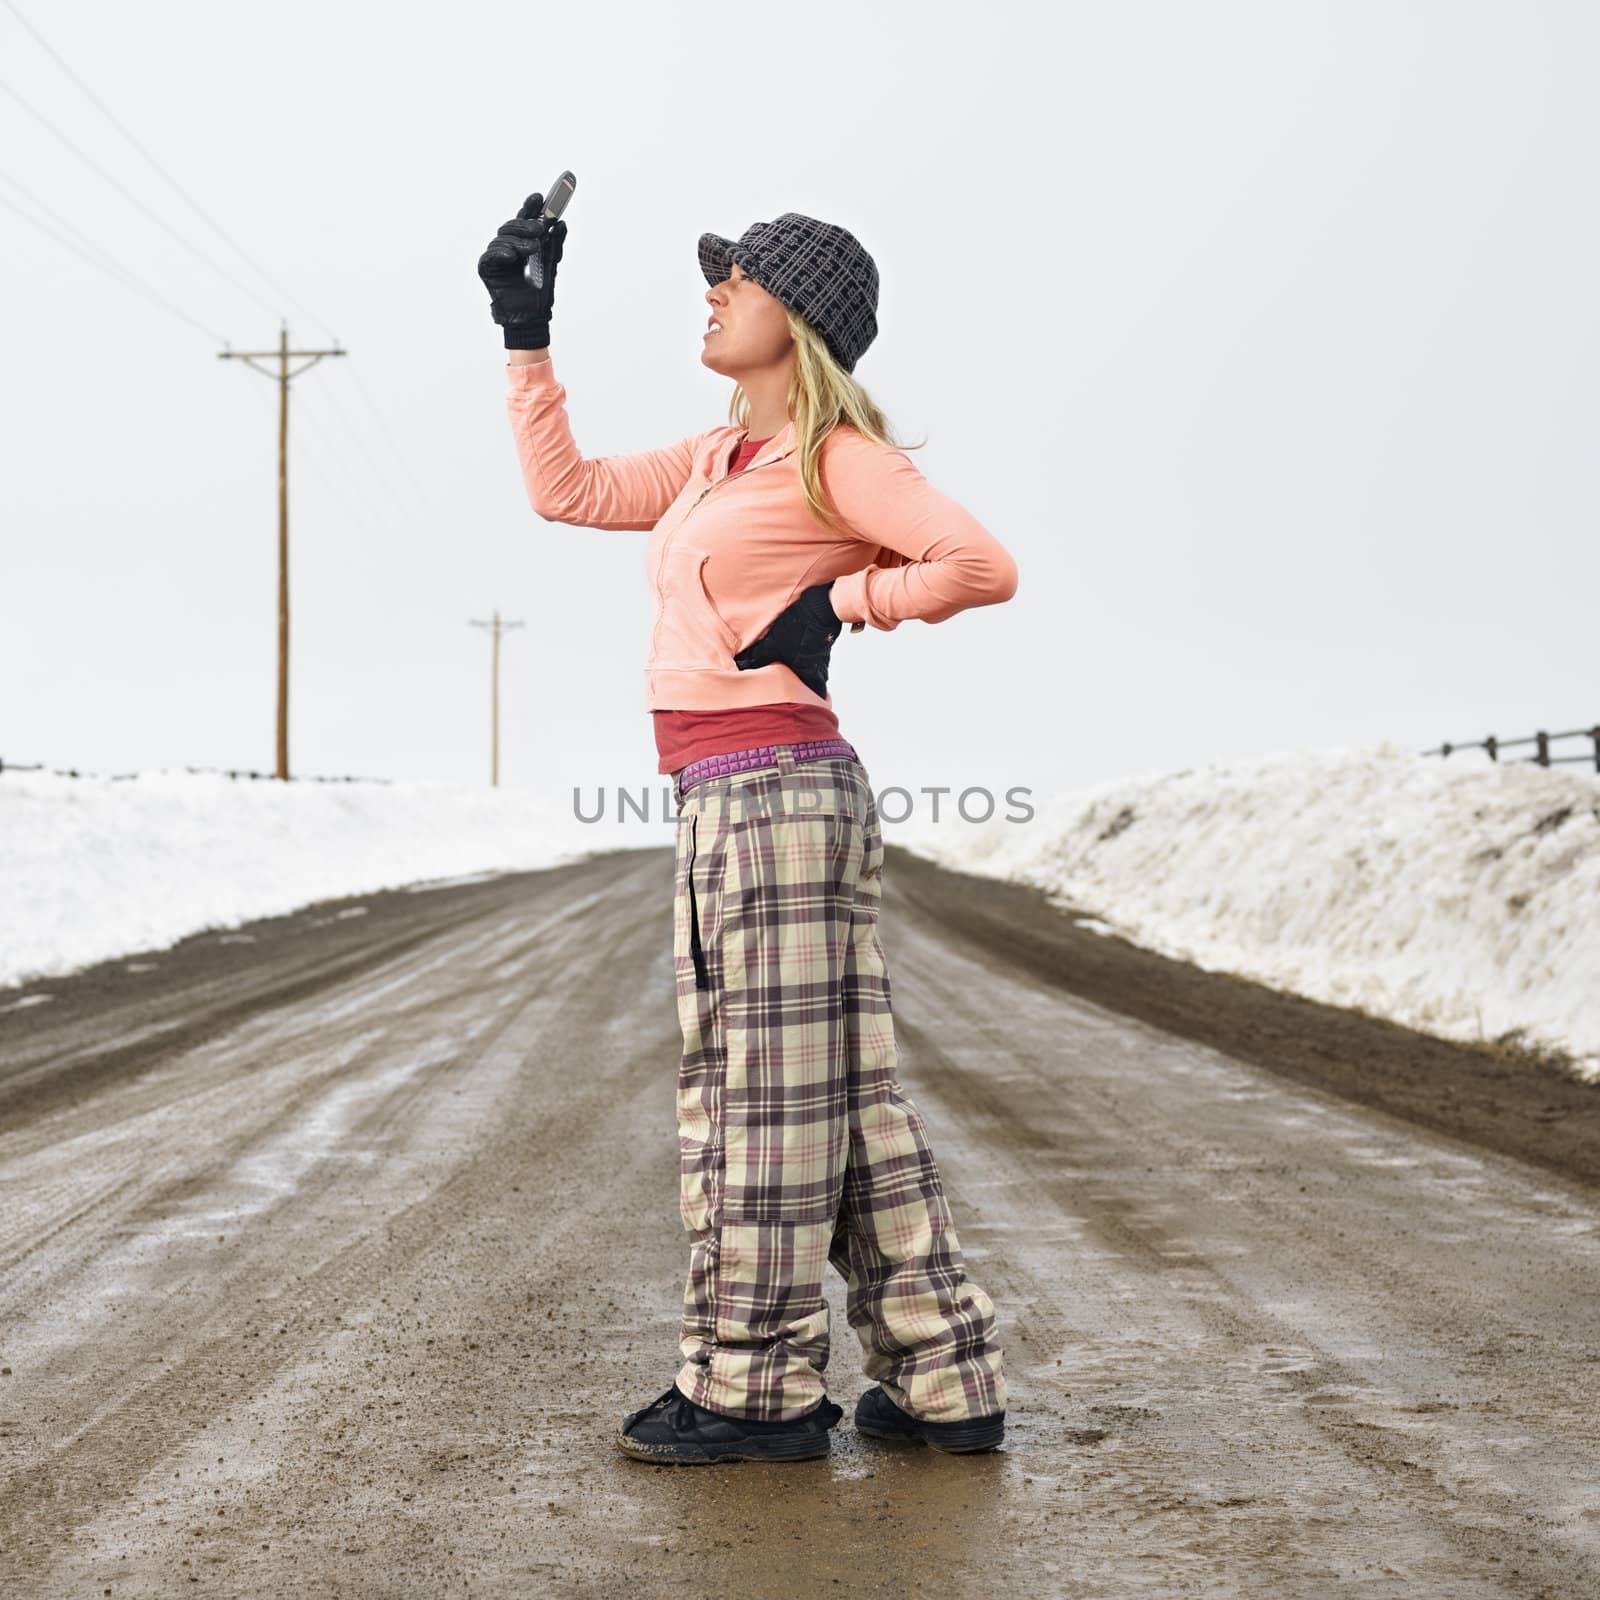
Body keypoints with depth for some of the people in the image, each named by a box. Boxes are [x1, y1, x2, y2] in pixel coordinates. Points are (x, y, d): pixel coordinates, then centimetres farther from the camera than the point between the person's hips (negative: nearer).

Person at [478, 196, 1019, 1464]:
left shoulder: (837, 455, -6)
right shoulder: (718, 461, 19)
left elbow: (984, 565, -14)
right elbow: (566, 490, 25)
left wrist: (836, 605, -11)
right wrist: (526, 335, 25)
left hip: (779, 793, -9)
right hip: (730, 802, 9)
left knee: (772, 1090, 0)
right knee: (840, 1095, 11)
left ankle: (757, 1389, 12)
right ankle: (944, 1381, 20)